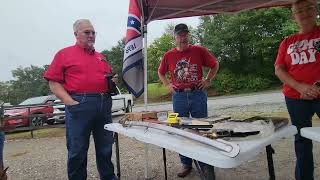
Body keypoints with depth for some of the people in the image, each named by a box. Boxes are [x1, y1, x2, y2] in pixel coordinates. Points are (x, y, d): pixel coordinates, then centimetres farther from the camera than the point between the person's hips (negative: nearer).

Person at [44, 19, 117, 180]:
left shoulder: (100, 57, 20)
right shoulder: (64, 54, 4)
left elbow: (108, 77, 29)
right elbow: (54, 82, -3)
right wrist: (70, 102, -14)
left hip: (104, 104, 5)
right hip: (79, 104, -5)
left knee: (105, 147, 14)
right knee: (77, 150, 4)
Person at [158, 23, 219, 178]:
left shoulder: (199, 50, 1)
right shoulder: (169, 55, 5)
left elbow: (215, 65, 12)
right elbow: (160, 73, 20)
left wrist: (207, 80, 3)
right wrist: (168, 85, 6)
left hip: (198, 95, -1)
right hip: (179, 96, 1)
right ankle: (186, 164, 23)